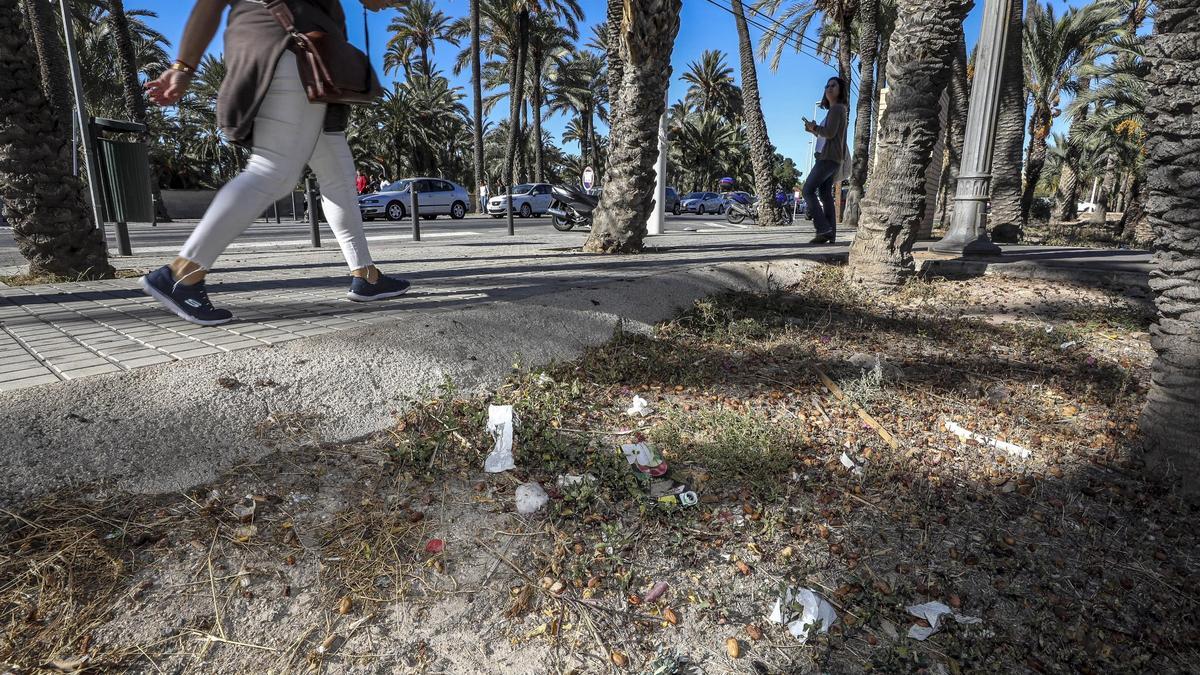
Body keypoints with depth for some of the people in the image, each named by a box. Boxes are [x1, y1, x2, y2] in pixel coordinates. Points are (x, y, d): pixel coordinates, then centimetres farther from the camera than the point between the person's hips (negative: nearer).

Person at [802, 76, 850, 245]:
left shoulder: (836, 108, -6)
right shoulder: (836, 110, 25)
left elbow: (830, 133, -17)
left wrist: (814, 127, -2)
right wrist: (813, 130, 12)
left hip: (829, 157, -10)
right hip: (829, 157, 10)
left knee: (808, 190, -12)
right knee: (825, 194, 3)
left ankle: (824, 229, -19)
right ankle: (831, 234, -3)